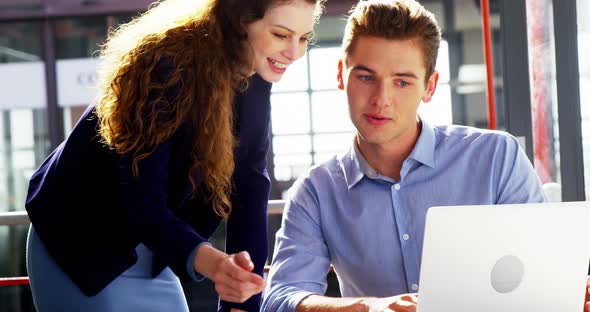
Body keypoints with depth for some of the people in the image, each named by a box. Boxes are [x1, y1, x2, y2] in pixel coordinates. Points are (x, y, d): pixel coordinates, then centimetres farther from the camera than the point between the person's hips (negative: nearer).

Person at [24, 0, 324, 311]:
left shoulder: (253, 86, -5)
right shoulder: (166, 69, -27)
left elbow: (250, 192, -9)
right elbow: (139, 201, -33)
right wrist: (210, 262, -50)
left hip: (148, 256, 7)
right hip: (79, 249, -7)